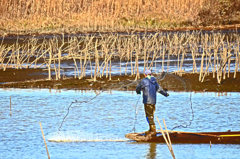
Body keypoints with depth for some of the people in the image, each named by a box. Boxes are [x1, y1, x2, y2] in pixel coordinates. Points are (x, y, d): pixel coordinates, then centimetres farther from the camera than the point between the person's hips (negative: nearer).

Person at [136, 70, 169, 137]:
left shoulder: (144, 81, -7)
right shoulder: (154, 81, 12)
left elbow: (138, 88, 5)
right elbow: (159, 89, 26)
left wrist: (138, 91, 30)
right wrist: (165, 94, 44)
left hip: (147, 101, -8)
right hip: (154, 101, 8)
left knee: (149, 116, -9)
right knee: (151, 116, 15)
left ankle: (153, 131, -15)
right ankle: (151, 130, 20)